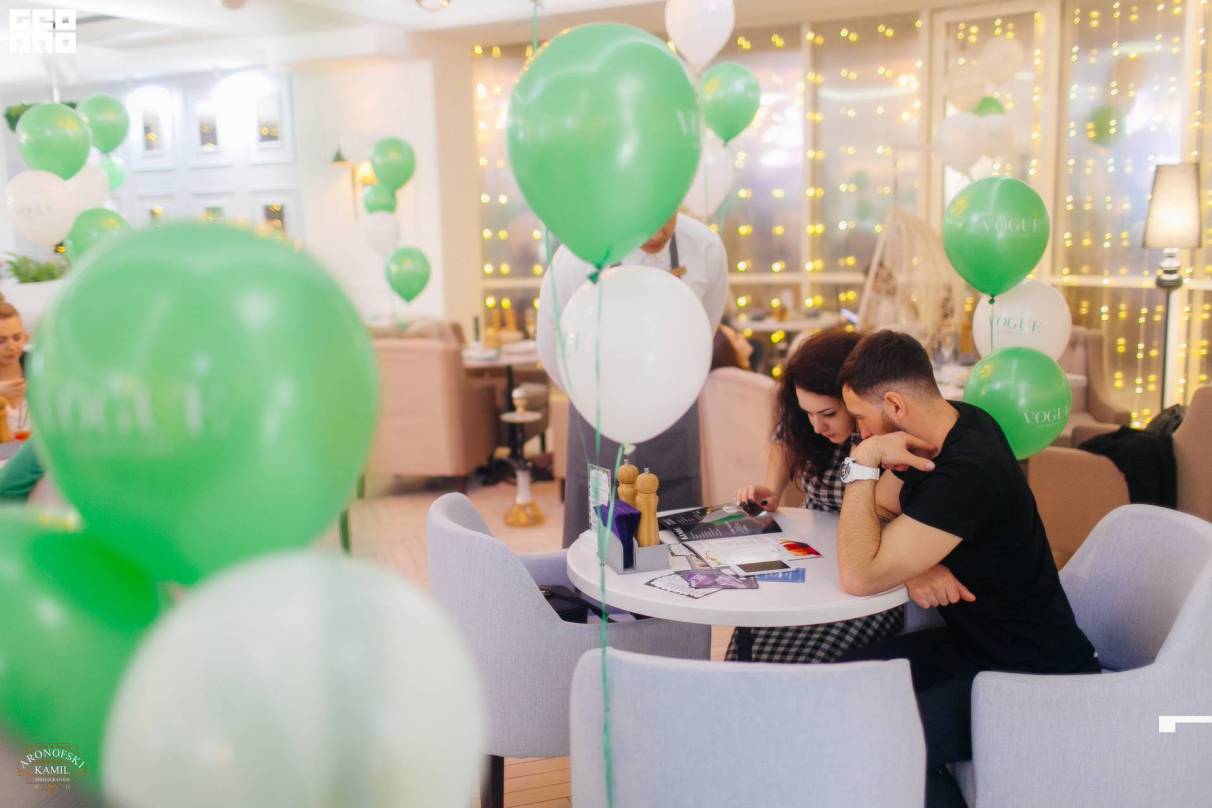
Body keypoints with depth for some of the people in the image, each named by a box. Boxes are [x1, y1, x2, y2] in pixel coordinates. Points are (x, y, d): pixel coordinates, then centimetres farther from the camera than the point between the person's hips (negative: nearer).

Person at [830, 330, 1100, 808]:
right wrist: (911, 562, -13)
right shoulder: (946, 426, -2)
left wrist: (862, 461, -25)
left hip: (1034, 679, -9)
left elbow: (858, 578, -28)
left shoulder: (968, 472, -29)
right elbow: (877, 512, 8)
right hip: (974, 642, 9)